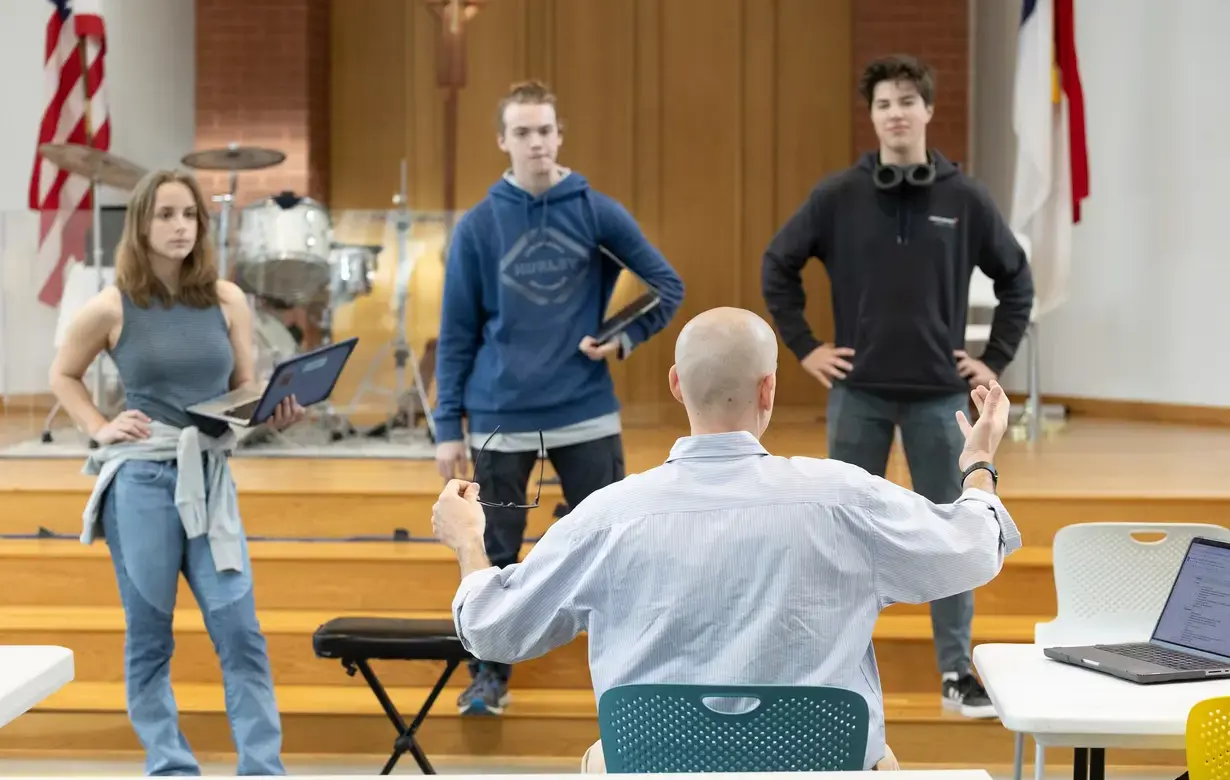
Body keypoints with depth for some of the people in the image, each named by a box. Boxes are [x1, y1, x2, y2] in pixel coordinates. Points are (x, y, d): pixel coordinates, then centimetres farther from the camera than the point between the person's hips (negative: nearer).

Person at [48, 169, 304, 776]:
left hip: (210, 478, 2)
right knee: (149, 633, 5)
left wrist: (277, 413, -10)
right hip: (139, 480, -2)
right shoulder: (111, 308, -3)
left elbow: (246, 392, 11)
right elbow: (62, 375, 13)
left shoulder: (227, 300, 4)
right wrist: (100, 429, -1)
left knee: (239, 630, -4)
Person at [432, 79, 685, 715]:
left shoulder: (599, 212, 0)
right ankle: (489, 675, 25)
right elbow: (456, 333, 2)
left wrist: (626, 337, -7)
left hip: (587, 416, 0)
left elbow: (667, 286, 8)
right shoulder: (478, 225, -1)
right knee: (495, 556, 9)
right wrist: (448, 427, 0)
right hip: (501, 419, 0)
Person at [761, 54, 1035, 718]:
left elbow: (1017, 278, 9)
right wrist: (803, 346, 1)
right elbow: (777, 266, 5)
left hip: (940, 394, 0)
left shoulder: (965, 199, 0)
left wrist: (995, 360, 4)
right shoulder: (839, 196, -2)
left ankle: (957, 673, 15)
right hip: (858, 392, 0)